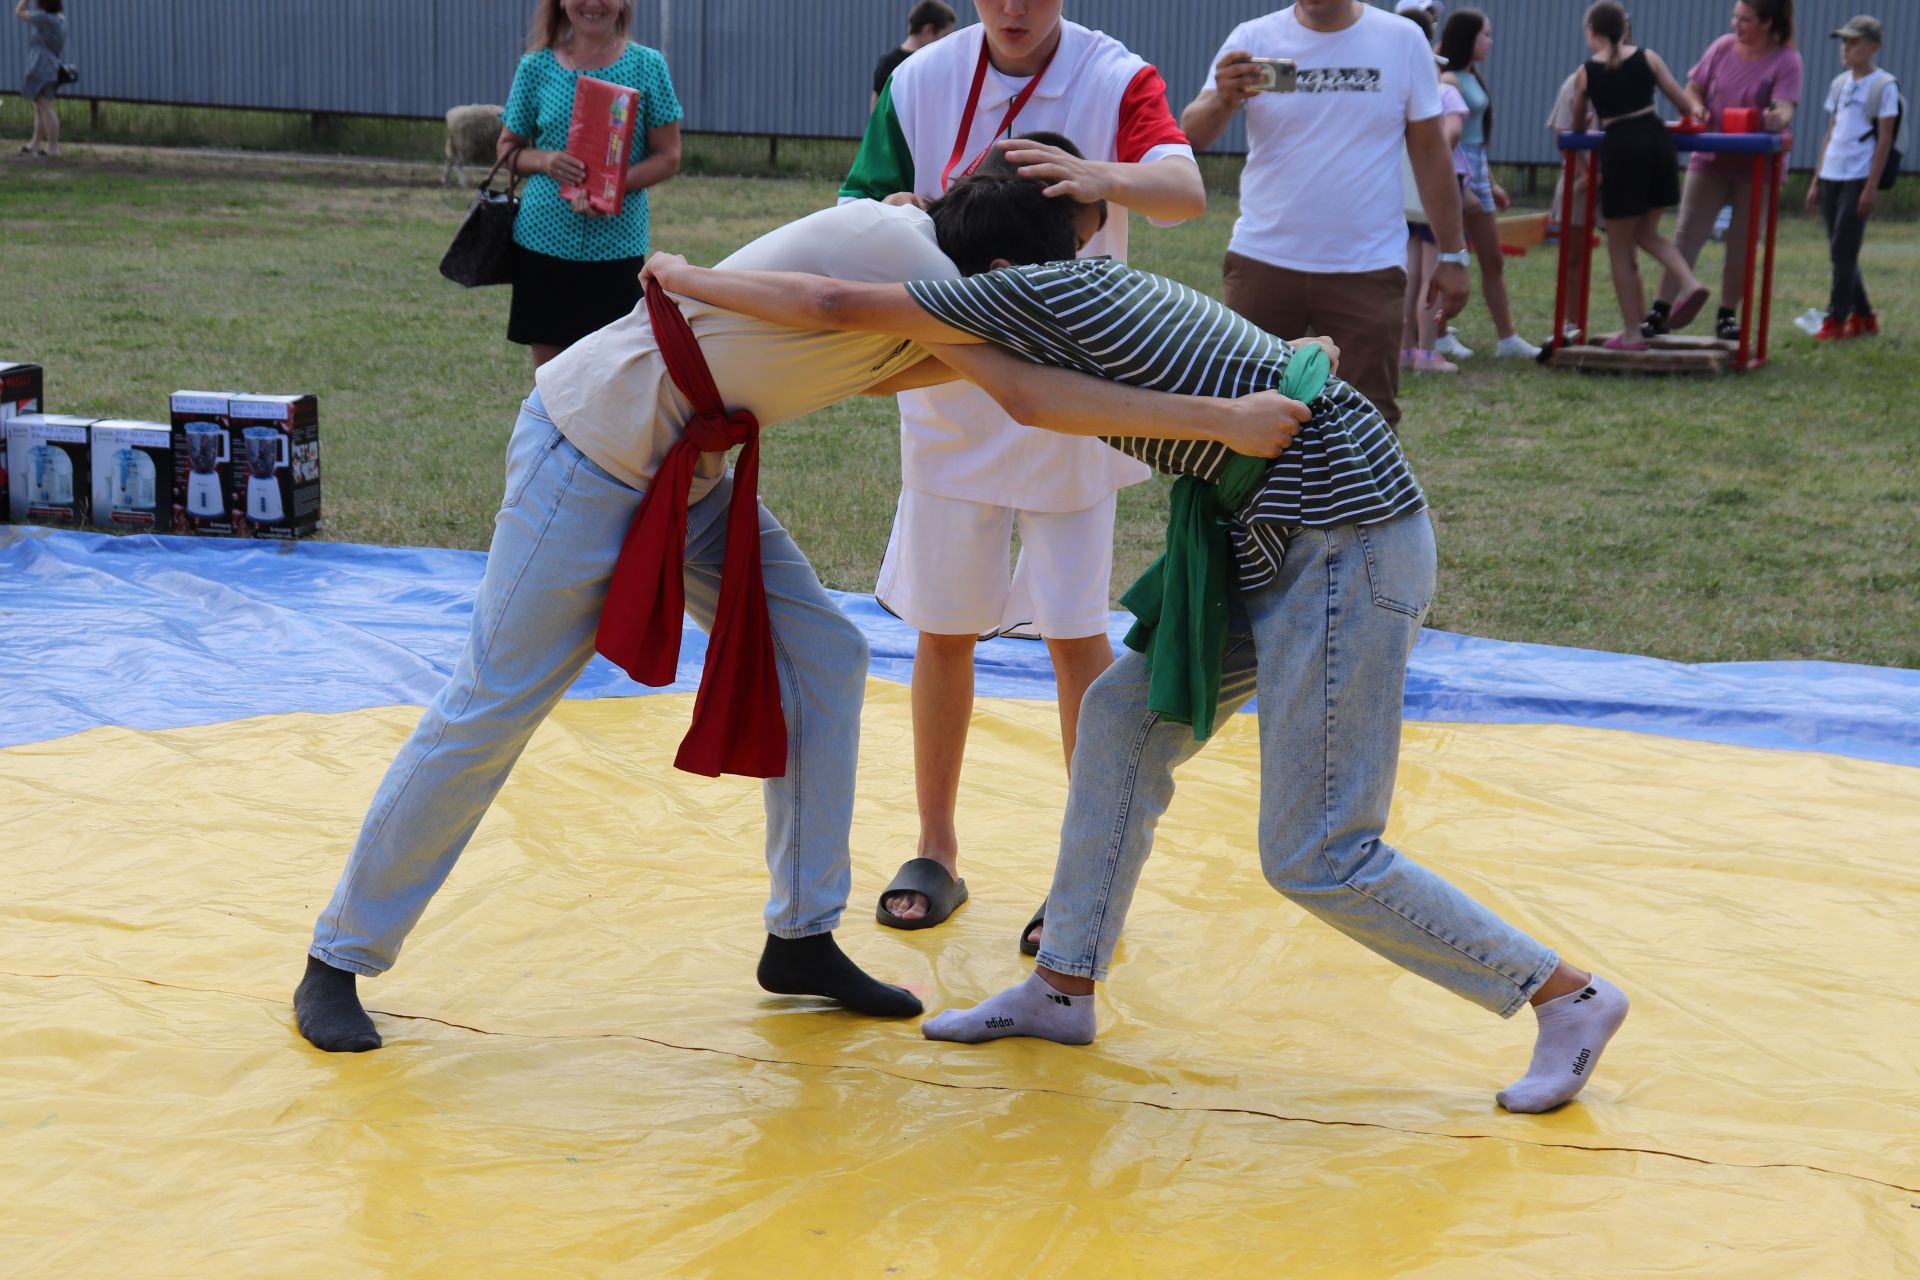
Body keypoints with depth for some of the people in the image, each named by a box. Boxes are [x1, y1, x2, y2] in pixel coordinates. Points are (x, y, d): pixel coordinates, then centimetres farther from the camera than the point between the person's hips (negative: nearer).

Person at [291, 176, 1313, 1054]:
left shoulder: (909, 255, 4)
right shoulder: (897, 251, -23)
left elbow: (874, 374, 21)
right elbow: (1029, 398, -32)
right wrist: (1222, 420, -30)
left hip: (684, 469, 10)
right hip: (588, 455, -10)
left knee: (821, 659, 5)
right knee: (491, 710, -5)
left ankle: (801, 937, 14)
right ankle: (339, 960, 8)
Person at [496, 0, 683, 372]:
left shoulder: (648, 66, 0)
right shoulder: (536, 68, 4)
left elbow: (668, 157, 0)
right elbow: (508, 147, 11)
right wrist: (544, 161, -11)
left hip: (617, 243, -1)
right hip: (544, 240, 1)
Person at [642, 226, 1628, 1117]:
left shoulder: (1042, 291, -8)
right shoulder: (1101, 289, 18)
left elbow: (836, 308, -8)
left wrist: (686, 279, 6)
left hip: (1346, 539, -10)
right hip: (1296, 539, 10)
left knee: (1315, 857, -4)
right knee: (1125, 712, 14)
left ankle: (1567, 996, 6)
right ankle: (1063, 990, 23)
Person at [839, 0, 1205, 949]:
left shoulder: (1115, 79, -12)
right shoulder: (921, 83, -4)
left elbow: (1186, 191, -29)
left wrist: (1100, 178, -51)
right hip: (949, 399, 3)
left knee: (1076, 635, -2)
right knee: (943, 631, 8)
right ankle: (936, 852, 23)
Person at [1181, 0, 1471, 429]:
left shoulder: (1403, 41, 1)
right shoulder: (1253, 39, -1)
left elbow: (1429, 152, 7)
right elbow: (1193, 134, -11)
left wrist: (1452, 254, 4)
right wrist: (1222, 101, -33)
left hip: (1368, 269, 0)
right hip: (1263, 262, 0)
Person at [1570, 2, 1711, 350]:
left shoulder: (1586, 73, 6)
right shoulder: (1647, 57, 10)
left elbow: (1577, 123, 19)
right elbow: (1685, 103, 13)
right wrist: (1696, 112, 36)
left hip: (1621, 148, -3)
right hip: (1657, 139, 3)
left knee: (1620, 247, 8)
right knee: (1645, 232, 22)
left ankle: (1632, 333, 9)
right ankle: (1689, 282, -3)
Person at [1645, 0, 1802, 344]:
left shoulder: (1786, 60, -8)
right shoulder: (1723, 47, 2)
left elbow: (1784, 109, -21)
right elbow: (1693, 90, 11)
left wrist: (1777, 119, -45)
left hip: (1757, 165, -2)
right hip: (1711, 160, 2)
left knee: (1742, 243, 5)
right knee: (1687, 234, -3)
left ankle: (1728, 316, 17)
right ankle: (1660, 312, -3)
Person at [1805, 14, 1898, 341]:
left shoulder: (1884, 85, -5)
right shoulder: (1839, 84, 14)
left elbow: (1884, 140, -7)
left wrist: (1872, 186, -12)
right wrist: (1816, 181, 15)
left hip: (1858, 179, -7)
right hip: (1830, 177, 7)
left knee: (1844, 252, -8)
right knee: (1840, 253, 8)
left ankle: (1835, 320, -4)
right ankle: (1863, 317, 17)